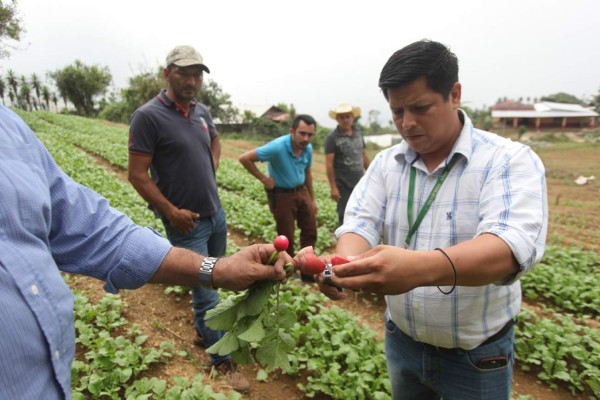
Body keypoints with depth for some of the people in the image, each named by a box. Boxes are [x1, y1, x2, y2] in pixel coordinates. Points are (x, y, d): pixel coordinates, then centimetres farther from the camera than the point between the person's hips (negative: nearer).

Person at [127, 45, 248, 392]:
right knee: (207, 293, 2)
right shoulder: (148, 116, -14)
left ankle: (203, 333, 44)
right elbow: (138, 175, -14)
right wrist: (171, 212, -19)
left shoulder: (202, 111, 5)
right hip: (187, 222, -7)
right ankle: (223, 360, 20)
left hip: (217, 214, 7)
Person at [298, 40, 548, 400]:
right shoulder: (385, 163, -3)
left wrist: (419, 267, -50)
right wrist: (346, 264, -37)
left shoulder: (510, 161, -17)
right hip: (401, 341, 4)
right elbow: (360, 223, -13)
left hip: (476, 355, -3)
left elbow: (513, 245, -32)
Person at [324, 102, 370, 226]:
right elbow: (329, 164, -14)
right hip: (343, 185, -6)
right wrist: (333, 187, -17)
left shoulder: (358, 133, 7)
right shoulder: (332, 138, -11)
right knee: (345, 215, 3)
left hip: (359, 183, 6)